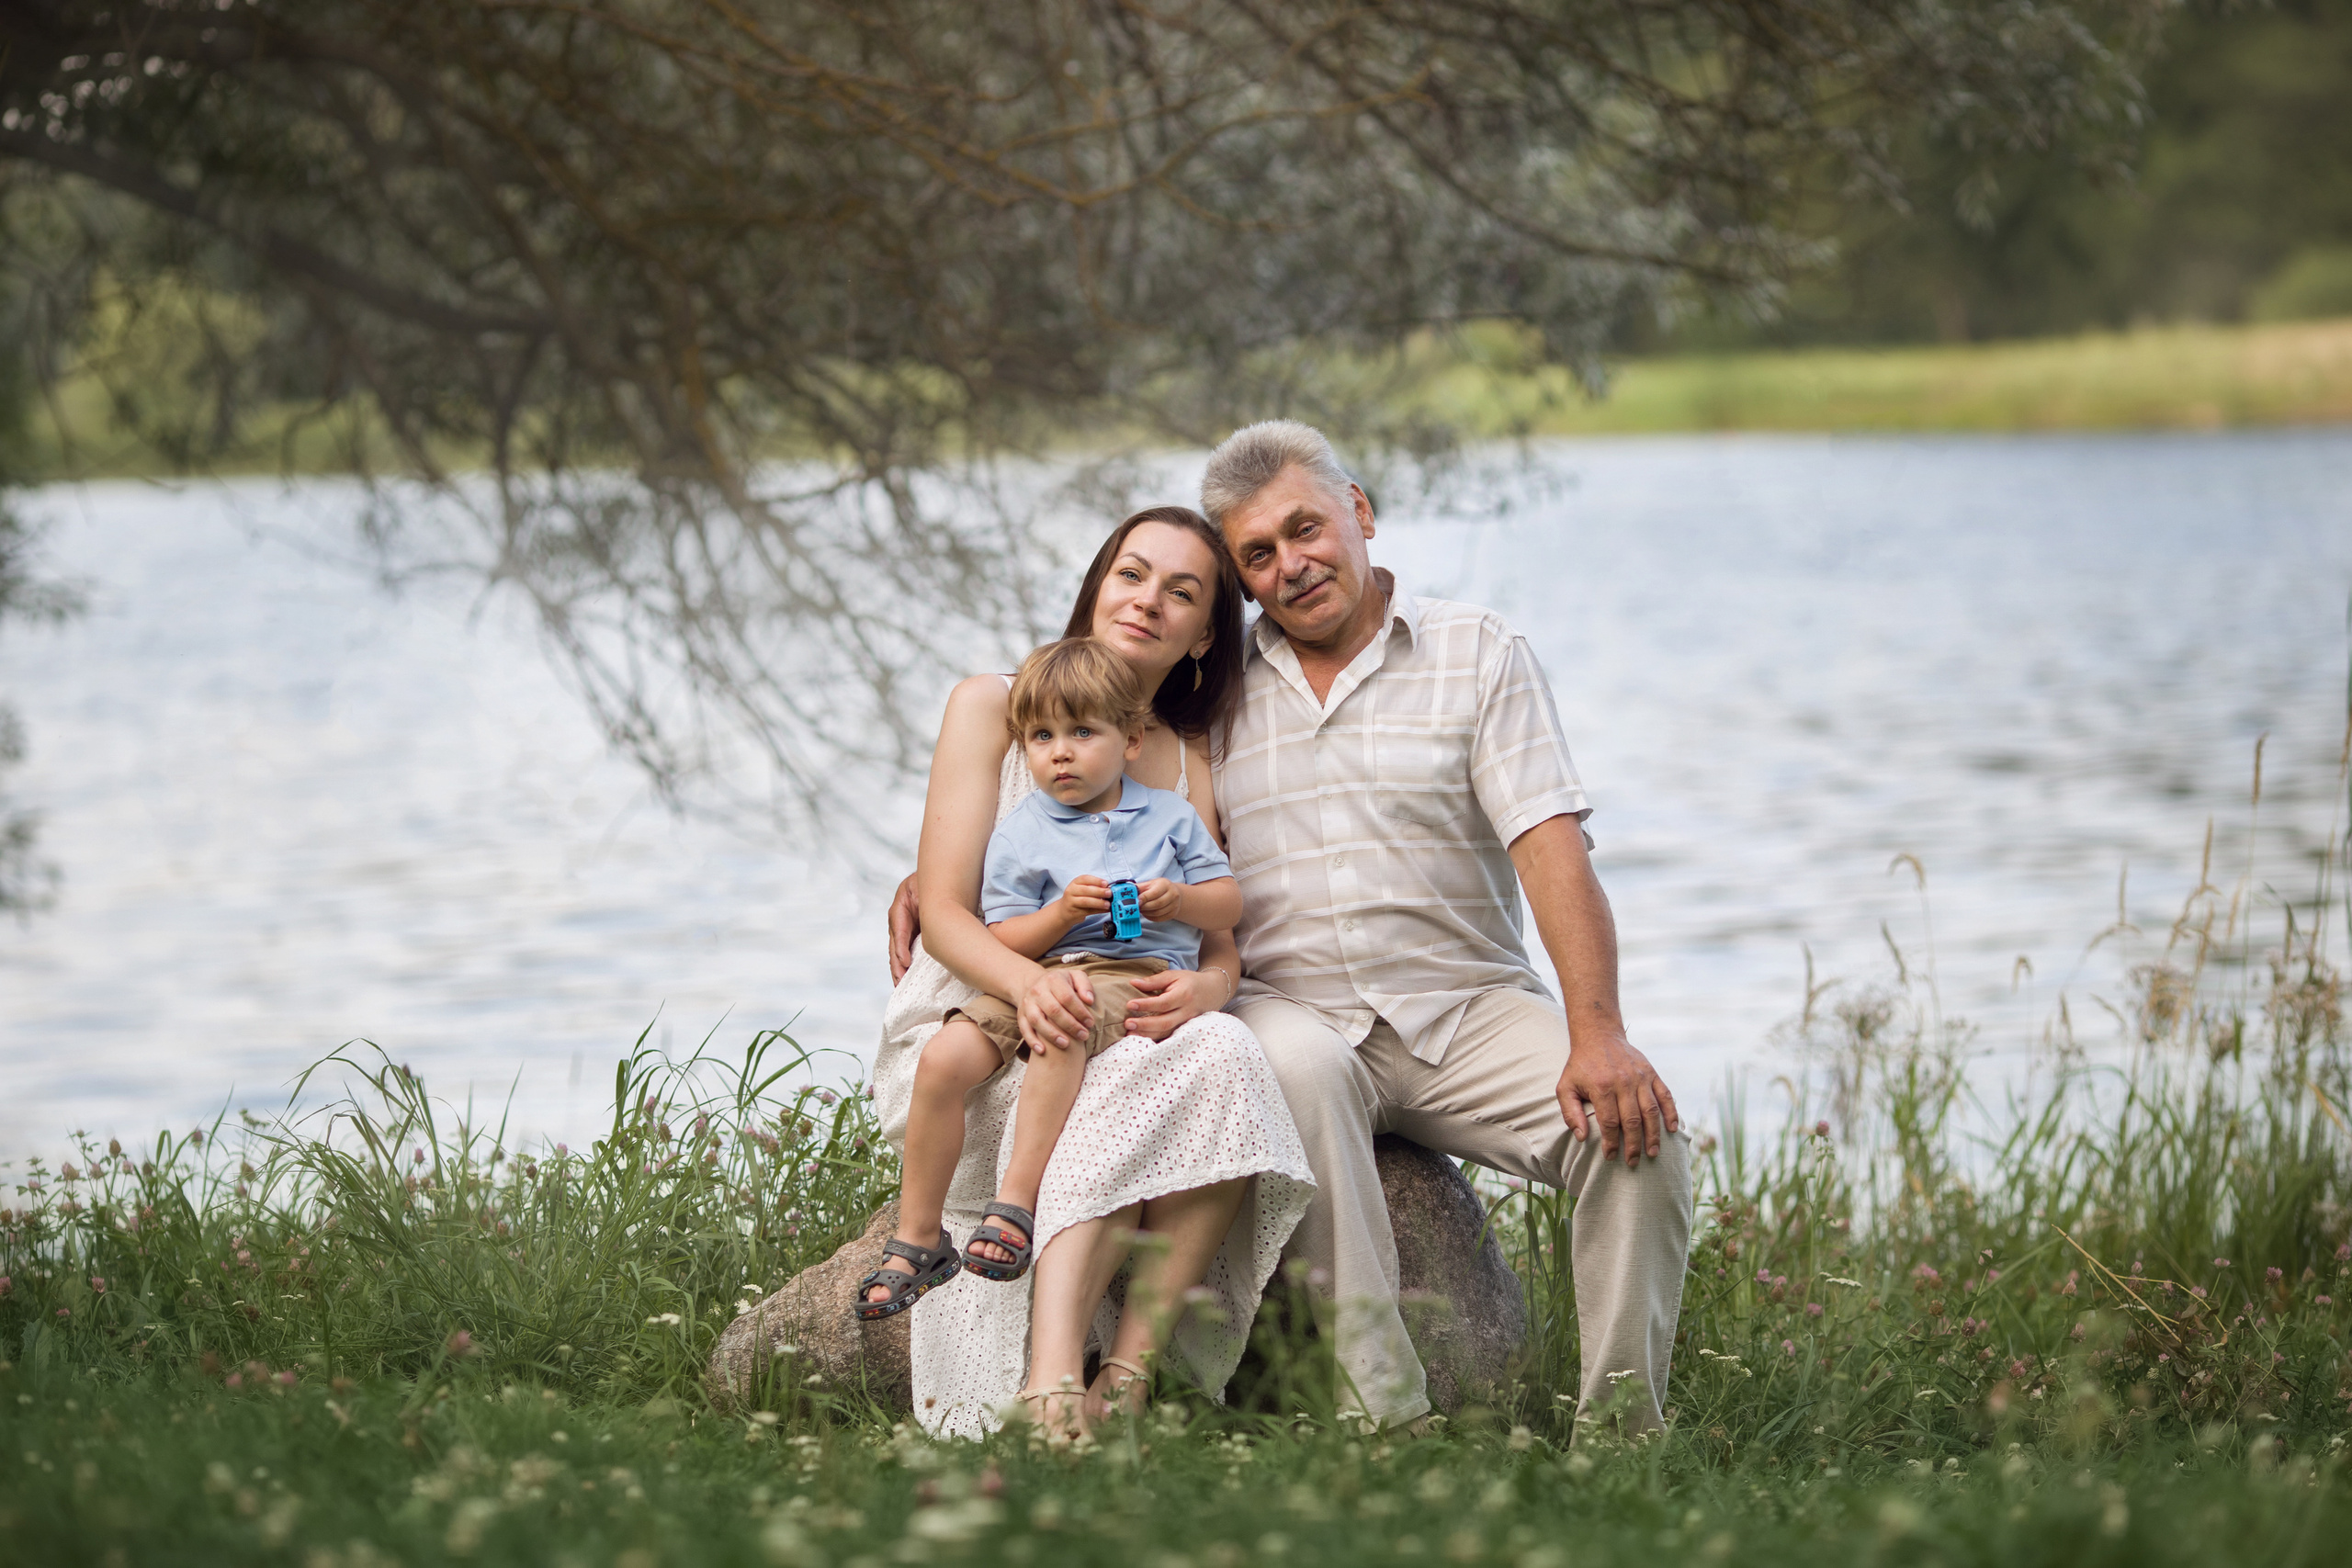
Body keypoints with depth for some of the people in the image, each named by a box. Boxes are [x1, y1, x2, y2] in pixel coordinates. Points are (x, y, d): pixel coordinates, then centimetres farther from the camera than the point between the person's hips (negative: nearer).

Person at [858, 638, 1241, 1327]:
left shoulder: (1168, 816, 13)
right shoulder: (1020, 833, 11)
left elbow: (1228, 904, 13)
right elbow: (1002, 942, 4)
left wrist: (1180, 900, -9)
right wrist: (1060, 916, -15)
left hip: (1139, 972, -3)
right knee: (944, 1057, -22)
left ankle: (1016, 1204, -39)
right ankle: (916, 1240, -11)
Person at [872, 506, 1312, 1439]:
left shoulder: (1194, 763, 16)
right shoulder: (993, 707, 4)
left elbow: (1223, 947, 5)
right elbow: (942, 909, -5)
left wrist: (1199, 988, -22)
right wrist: (1028, 981, -28)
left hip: (1124, 1039, 4)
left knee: (1222, 1054, -32)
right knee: (1141, 1086, -36)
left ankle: (1129, 1374, -37)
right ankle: (1051, 1381, -51)